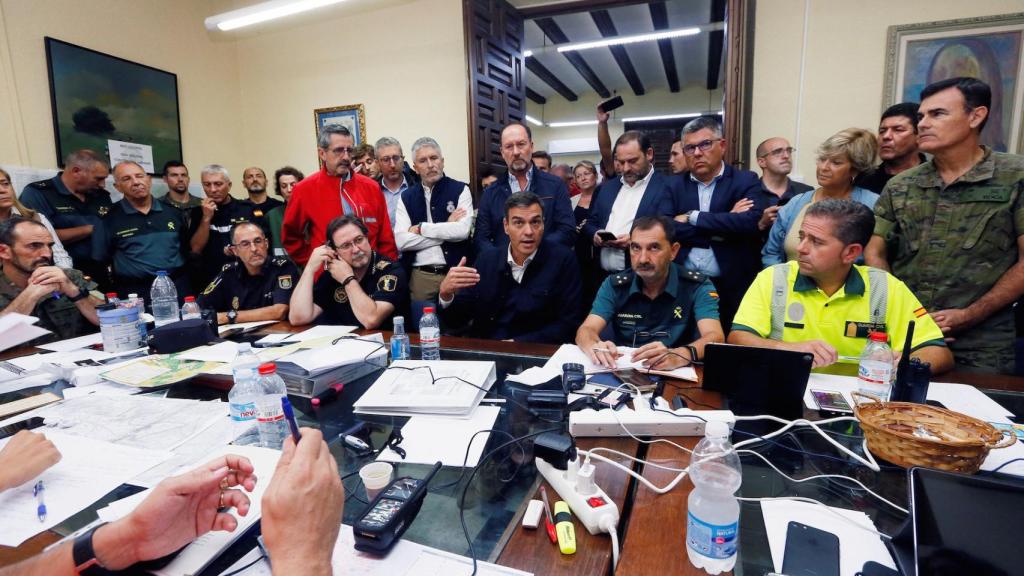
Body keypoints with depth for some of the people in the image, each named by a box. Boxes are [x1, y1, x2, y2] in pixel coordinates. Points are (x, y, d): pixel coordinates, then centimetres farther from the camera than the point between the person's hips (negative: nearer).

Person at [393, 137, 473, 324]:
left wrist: (420, 228, -7)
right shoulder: (406, 197, 7)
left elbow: (462, 230, -16)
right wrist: (446, 230, -9)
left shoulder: (460, 190, 0)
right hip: (420, 277, 2)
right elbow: (401, 241, -5)